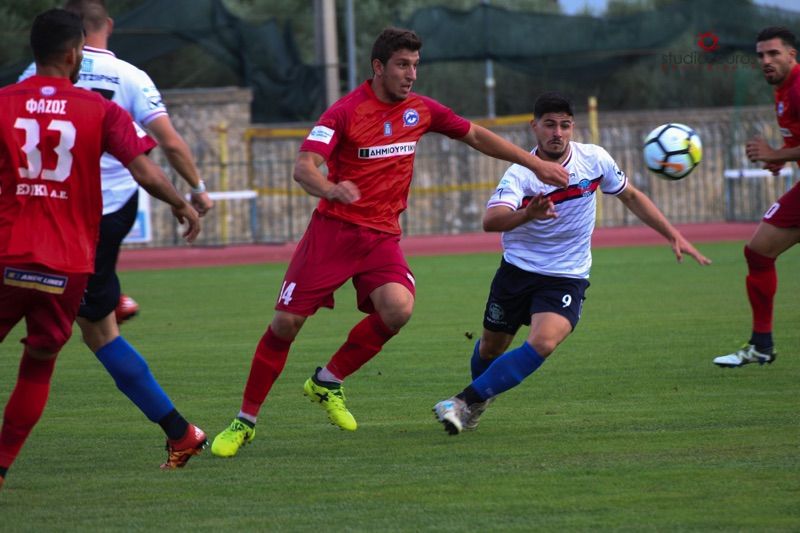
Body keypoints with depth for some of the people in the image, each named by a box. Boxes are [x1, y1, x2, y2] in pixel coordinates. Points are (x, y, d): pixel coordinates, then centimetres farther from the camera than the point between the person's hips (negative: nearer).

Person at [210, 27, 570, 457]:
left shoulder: (420, 110, 5)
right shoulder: (346, 112, -11)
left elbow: (476, 136, 19)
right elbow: (303, 167, -21)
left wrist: (536, 165, 18)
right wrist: (330, 190, -43)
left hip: (382, 236, 4)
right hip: (333, 229, -3)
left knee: (398, 308, -24)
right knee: (286, 322, -7)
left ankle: (328, 381, -2)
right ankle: (245, 421, 9)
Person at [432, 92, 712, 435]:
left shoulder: (594, 159, -8)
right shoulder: (520, 174, -18)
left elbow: (631, 196, 10)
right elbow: (490, 221, -36)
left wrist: (674, 236, 6)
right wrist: (528, 214, -57)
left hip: (567, 276, 0)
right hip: (517, 271, 0)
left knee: (543, 343, -26)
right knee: (491, 348, 13)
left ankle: (467, 401, -20)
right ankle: (481, 399, 48)